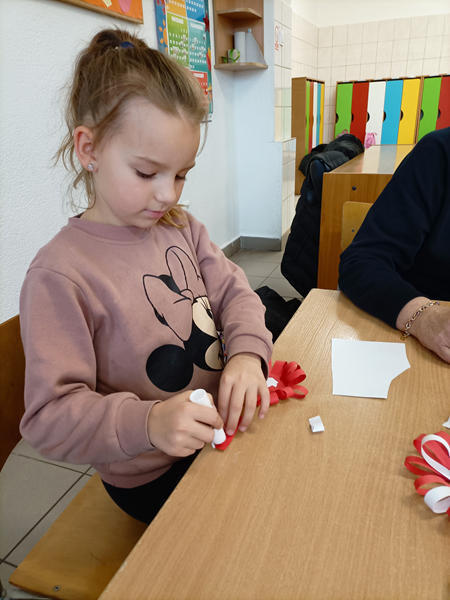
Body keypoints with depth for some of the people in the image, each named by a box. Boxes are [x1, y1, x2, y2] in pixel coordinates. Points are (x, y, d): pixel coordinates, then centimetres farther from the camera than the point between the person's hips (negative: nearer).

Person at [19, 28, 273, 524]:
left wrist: (247, 353, -20)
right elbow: (50, 417, -21)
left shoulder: (180, 228, 0)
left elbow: (232, 290, 1)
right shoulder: (58, 273, -22)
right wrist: (146, 424, -38)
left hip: (224, 429, 6)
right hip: (153, 478, -6)